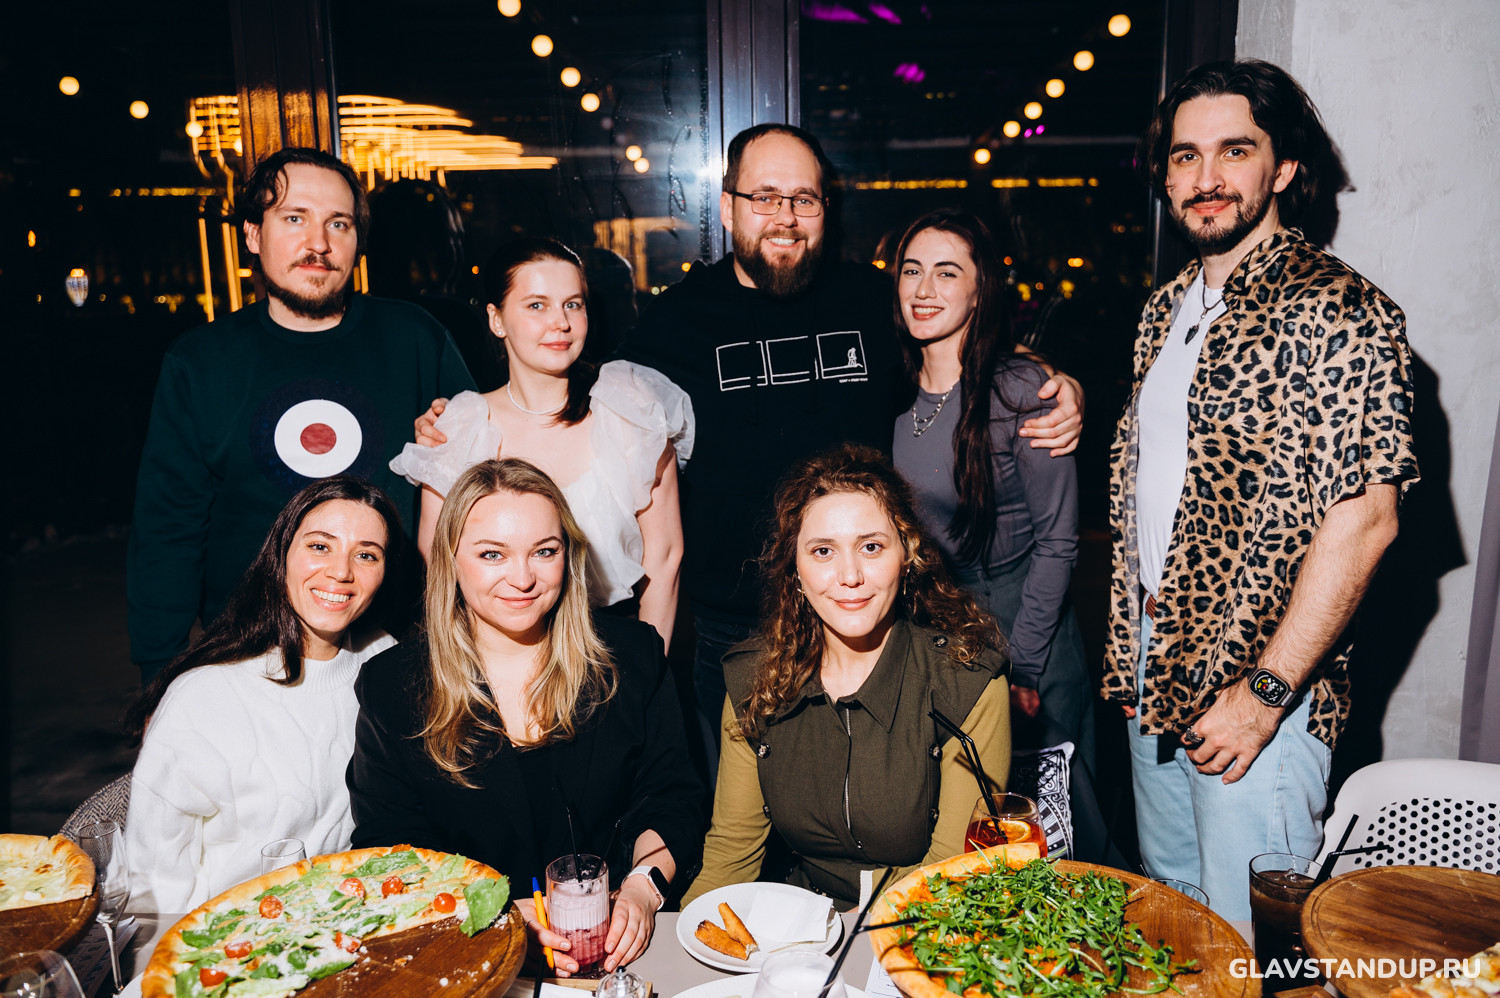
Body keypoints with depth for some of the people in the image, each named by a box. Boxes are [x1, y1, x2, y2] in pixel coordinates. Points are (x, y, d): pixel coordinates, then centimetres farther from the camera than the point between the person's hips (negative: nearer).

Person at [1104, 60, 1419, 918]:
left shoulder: (1337, 311, -15)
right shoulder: (1168, 311, 10)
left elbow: (1364, 518, -20)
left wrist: (1264, 693, -20)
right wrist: (1130, 653, 12)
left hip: (1259, 690, -7)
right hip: (1157, 683, 7)